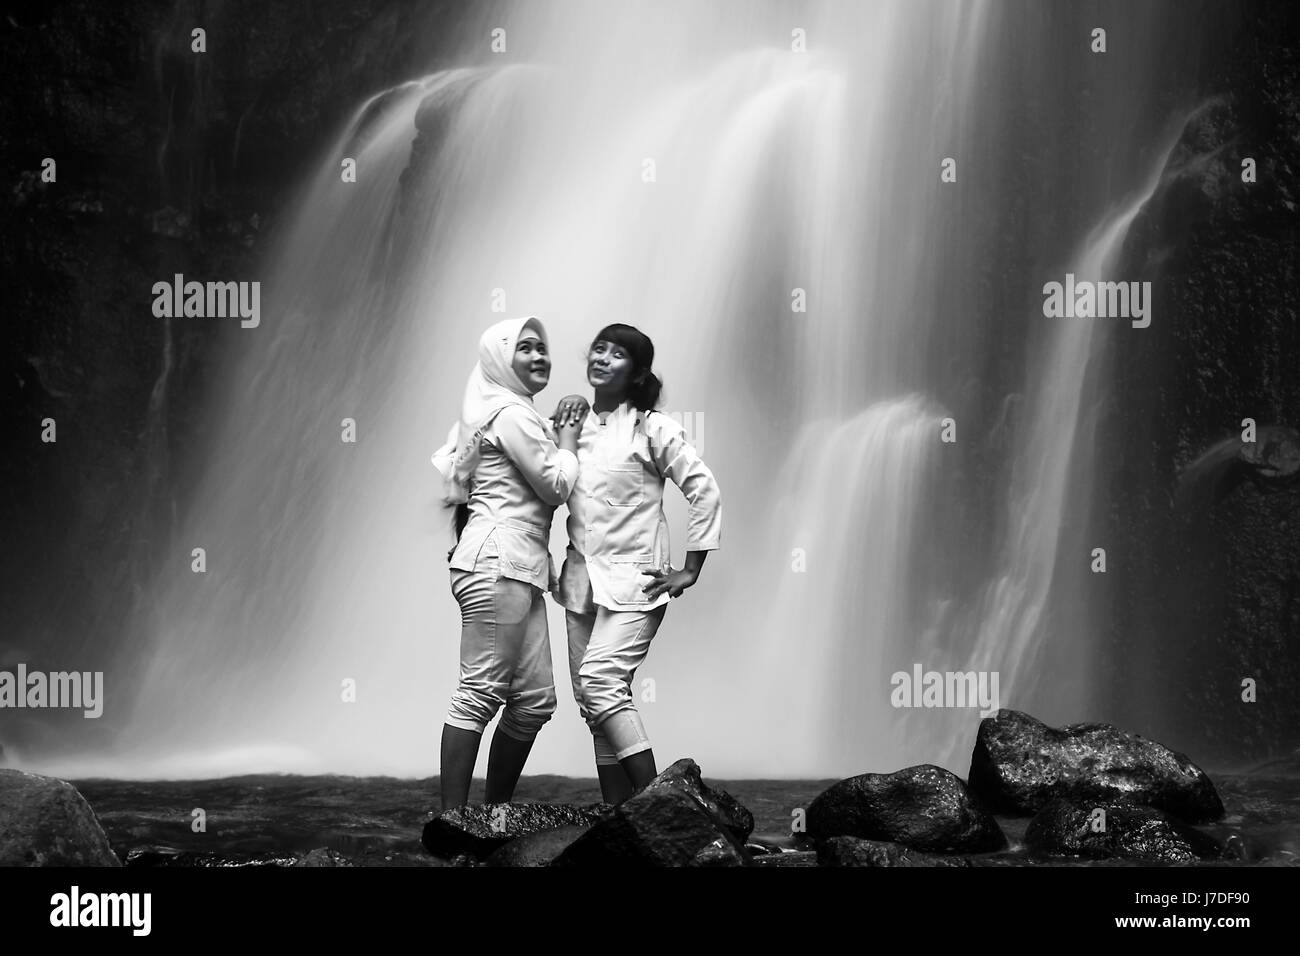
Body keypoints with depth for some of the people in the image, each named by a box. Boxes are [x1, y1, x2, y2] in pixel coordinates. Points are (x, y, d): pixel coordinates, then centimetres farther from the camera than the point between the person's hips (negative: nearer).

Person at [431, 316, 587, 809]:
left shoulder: (514, 412, 24)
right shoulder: (511, 412, -7)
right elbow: (556, 486, -9)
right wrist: (568, 444, 8)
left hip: (520, 569, 11)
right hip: (497, 562, -11)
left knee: (535, 700, 8)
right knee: (481, 693, -12)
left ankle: (496, 811, 15)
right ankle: (453, 818, -13)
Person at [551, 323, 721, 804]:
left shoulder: (651, 428, -5)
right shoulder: (576, 425, 11)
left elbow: (705, 491, -5)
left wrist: (690, 570, -5)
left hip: (632, 578, -6)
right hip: (581, 579, 6)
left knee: (600, 679, -22)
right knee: (593, 699, 3)